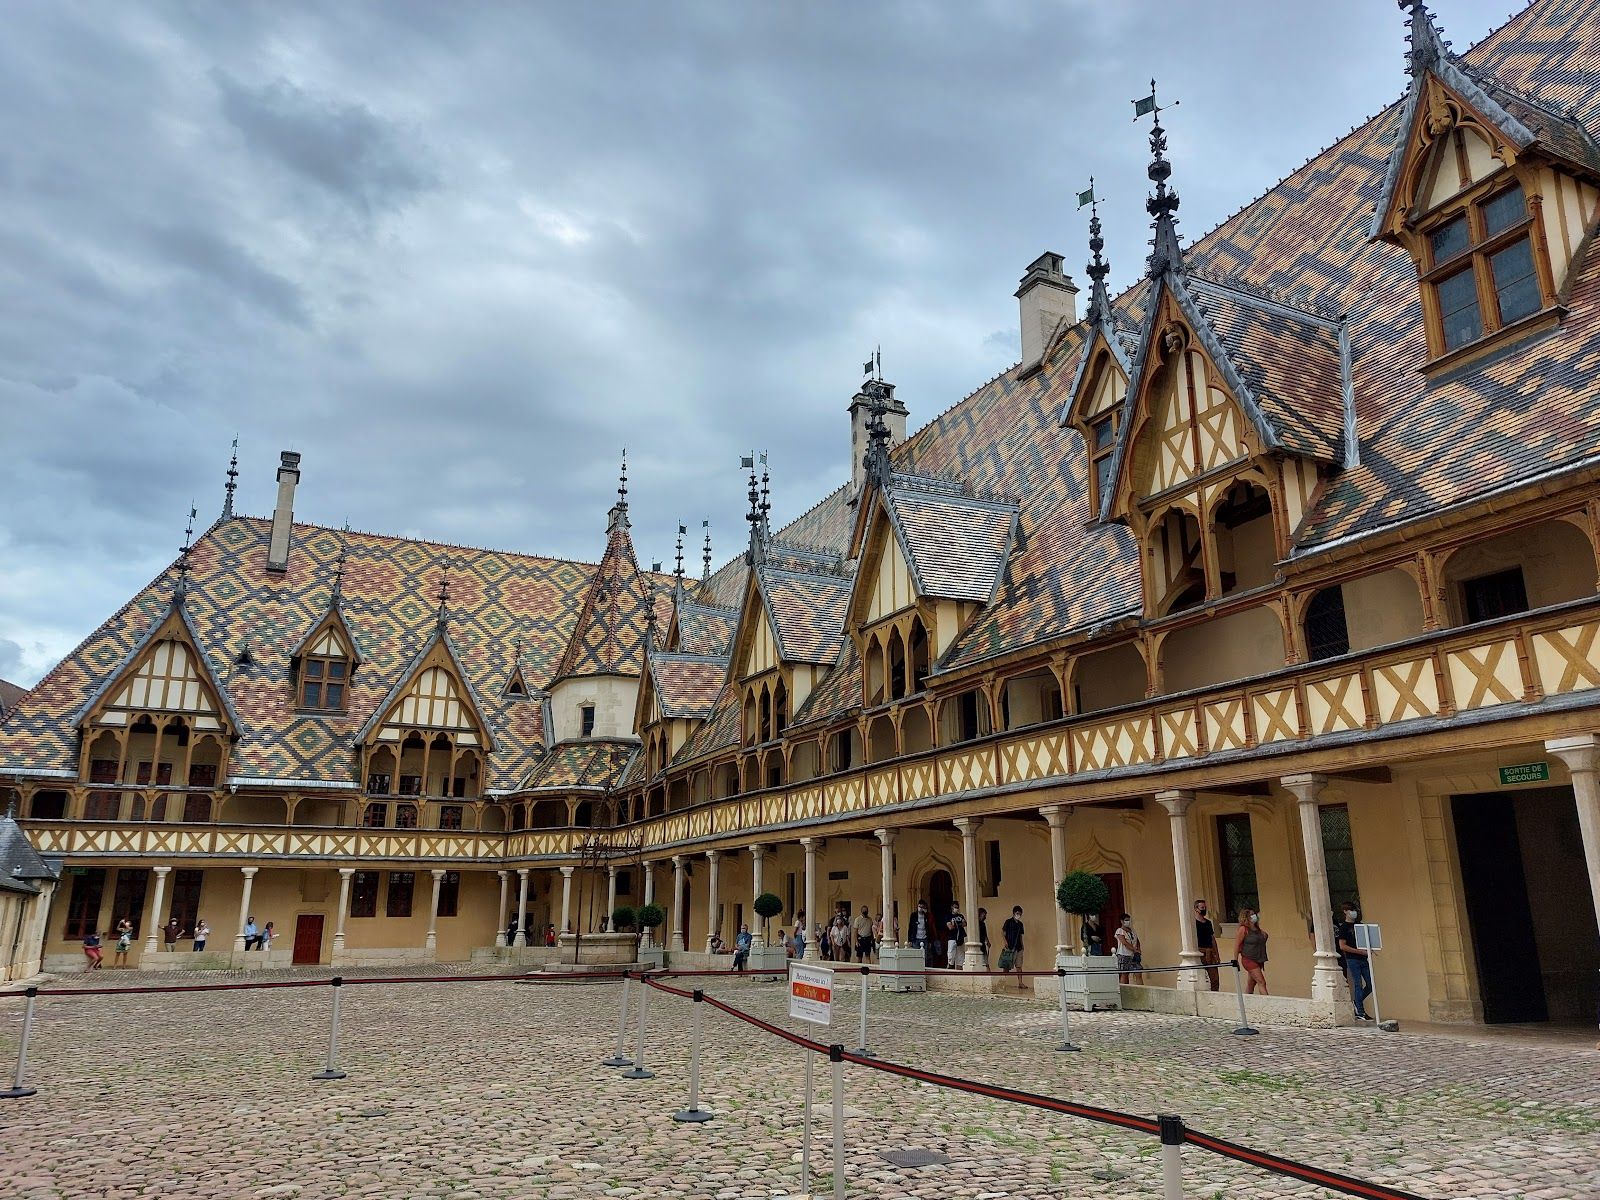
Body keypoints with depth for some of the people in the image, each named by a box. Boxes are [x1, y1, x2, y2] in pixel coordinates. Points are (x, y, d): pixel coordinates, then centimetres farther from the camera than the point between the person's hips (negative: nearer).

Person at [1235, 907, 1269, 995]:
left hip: (1258, 960, 7)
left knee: (1251, 984, 12)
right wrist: (1235, 961, -12)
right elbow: (1236, 944, -11)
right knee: (1262, 982, -13)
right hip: (1249, 960, -7)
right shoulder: (1243, 929, -11)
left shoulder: (1257, 929, 10)